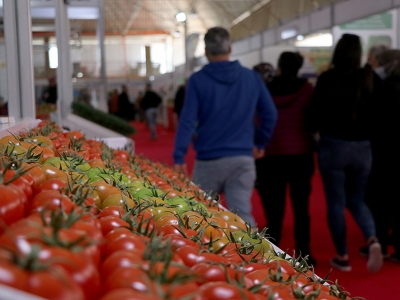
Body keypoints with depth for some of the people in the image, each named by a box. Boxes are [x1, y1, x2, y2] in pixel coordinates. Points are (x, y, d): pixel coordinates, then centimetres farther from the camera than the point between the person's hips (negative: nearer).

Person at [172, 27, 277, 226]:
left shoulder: (197, 80, -5)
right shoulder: (251, 77, 4)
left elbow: (187, 120, -11)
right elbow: (270, 114, 7)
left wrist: (179, 157, -9)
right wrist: (260, 144, 19)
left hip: (208, 160, -1)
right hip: (243, 159, 2)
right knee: (243, 215, 1)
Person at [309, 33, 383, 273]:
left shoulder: (327, 79, -9)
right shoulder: (369, 79, -2)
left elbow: (317, 115, -5)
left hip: (333, 146, -3)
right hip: (362, 147, 3)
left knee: (336, 203, 9)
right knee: (357, 200, 18)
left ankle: (343, 256, 15)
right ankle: (373, 240, -6)